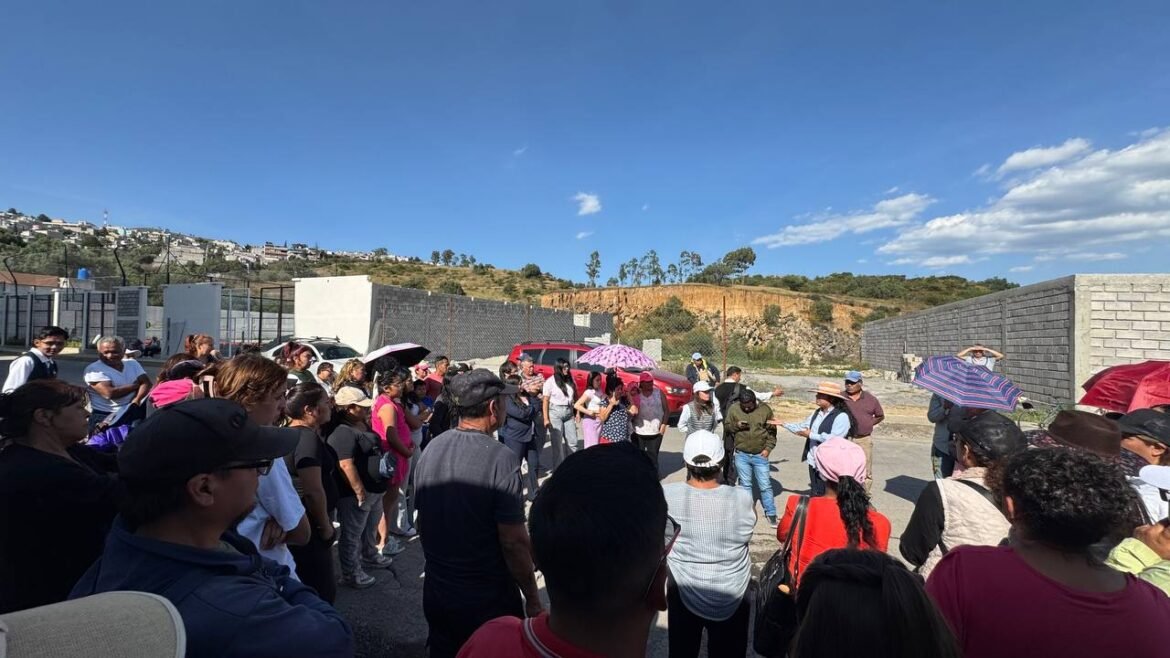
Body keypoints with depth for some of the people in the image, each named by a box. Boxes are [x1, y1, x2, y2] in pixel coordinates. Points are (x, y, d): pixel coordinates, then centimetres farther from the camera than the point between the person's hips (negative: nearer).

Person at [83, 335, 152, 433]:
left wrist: (137, 400, -20)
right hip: (105, 416, -4)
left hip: (133, 413, 4)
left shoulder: (132, 363, 12)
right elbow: (109, 393, -17)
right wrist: (136, 385, -3)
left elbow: (146, 383, -1)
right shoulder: (93, 369, -4)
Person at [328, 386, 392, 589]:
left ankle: (370, 556, 46)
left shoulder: (364, 426, 7)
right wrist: (360, 492, -26)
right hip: (356, 494, -10)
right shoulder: (343, 433, -24)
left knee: (370, 528, 27)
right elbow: (346, 466, -29)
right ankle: (350, 574, 21)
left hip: (375, 490, 10)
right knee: (352, 535, 7)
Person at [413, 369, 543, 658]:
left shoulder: (431, 448, -4)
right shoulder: (500, 458, -24)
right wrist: (533, 599, -9)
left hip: (436, 592, 6)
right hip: (488, 600, -5)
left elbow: (422, 522, 7)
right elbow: (514, 542, -22)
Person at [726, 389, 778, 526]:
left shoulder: (765, 410, -5)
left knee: (765, 486, 5)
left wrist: (768, 448, -7)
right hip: (741, 455, 1)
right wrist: (736, 425, -15)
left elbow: (772, 431, 1)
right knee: (745, 485, 12)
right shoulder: (734, 409, -3)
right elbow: (727, 427, 6)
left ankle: (771, 514, 19)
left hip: (760, 455, -1)